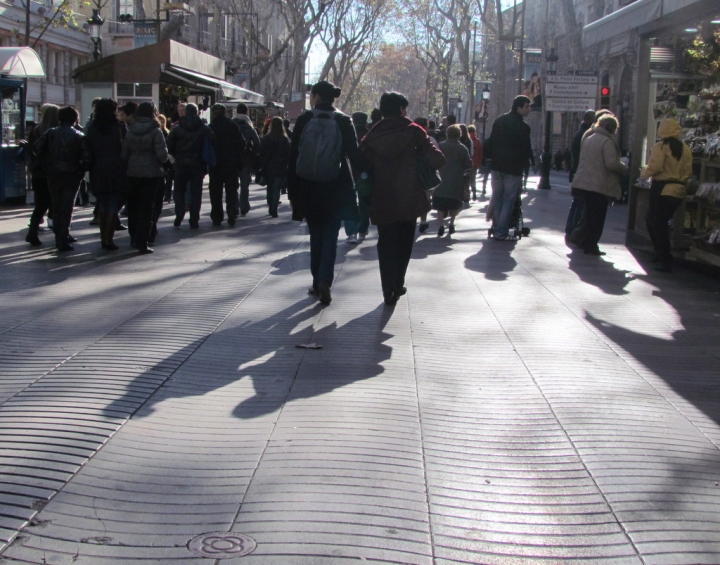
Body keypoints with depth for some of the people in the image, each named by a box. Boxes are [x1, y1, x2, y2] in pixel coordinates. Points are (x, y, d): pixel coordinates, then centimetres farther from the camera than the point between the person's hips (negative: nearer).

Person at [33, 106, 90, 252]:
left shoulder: (51, 133, 2)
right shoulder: (79, 136, -3)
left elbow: (37, 148, -7)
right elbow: (86, 157, -13)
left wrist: (48, 161, 7)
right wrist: (81, 170, 2)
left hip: (53, 174, 2)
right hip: (72, 175, -2)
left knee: (56, 207, 15)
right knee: (67, 208, 1)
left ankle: (59, 238, 18)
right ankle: (63, 241, -5)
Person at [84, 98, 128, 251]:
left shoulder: (92, 128, 3)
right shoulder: (120, 127, -6)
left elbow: (88, 150, 5)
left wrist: (91, 167, 12)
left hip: (98, 171, 4)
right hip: (116, 171, -3)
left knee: (102, 205, 15)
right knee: (113, 206, 0)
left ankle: (103, 237, 17)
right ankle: (108, 240, -5)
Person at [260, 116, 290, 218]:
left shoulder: (265, 139, -1)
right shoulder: (284, 140, -8)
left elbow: (261, 154, 3)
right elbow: (288, 155, -6)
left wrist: (263, 166, 10)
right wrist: (286, 164, 6)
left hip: (268, 168, 3)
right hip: (280, 168, -3)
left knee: (270, 188, 17)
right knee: (276, 189, -1)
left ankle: (271, 208, 23)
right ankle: (273, 210, -10)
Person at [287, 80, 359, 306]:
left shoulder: (304, 120, -3)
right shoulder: (344, 121, -2)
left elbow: (294, 156, -3)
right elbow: (354, 154, -1)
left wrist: (292, 190, 2)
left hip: (309, 188, 0)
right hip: (337, 188, 0)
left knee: (316, 236, 14)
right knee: (330, 236, 3)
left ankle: (317, 283, 17)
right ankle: (324, 281, -14)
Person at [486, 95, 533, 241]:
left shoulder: (498, 121, 8)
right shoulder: (523, 127, -12)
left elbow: (491, 143, 11)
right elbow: (526, 149, -9)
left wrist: (492, 158, 16)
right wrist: (524, 163, 5)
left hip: (497, 165, 6)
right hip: (513, 168, -6)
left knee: (497, 198, 13)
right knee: (508, 200, -1)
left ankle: (496, 228, 17)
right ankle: (502, 232, -3)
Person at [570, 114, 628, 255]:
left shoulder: (588, 138, 12)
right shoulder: (607, 141, -14)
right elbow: (612, 163, -21)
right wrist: (624, 168, -1)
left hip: (585, 182, 8)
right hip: (600, 185, -8)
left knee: (590, 213, 20)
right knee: (597, 216, 1)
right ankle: (590, 246, 4)